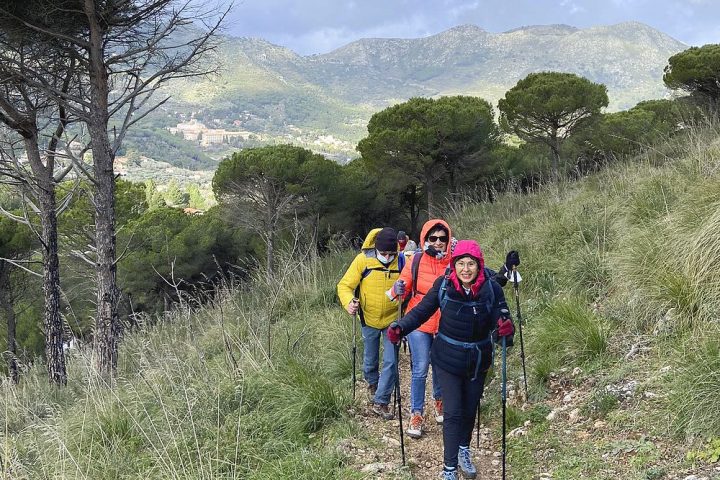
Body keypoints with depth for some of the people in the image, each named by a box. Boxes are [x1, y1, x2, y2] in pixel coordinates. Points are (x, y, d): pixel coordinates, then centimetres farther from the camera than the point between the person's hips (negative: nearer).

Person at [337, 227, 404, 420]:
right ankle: (372, 382, 49)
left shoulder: (401, 261, -15)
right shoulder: (363, 260, -18)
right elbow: (345, 285, -14)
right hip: (370, 318, 0)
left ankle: (381, 402, 8)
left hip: (393, 319, 0)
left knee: (390, 362, -3)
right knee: (370, 359, 19)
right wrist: (348, 303, -33)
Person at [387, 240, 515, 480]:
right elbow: (421, 311, -8)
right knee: (453, 413, -5)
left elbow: (501, 320, -16)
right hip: (448, 359, -2)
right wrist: (400, 328, -23)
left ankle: (464, 450, 43)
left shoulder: (491, 288, -17)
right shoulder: (443, 285, -17)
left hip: (478, 360, 2)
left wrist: (507, 329, -39)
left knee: (470, 409, 18)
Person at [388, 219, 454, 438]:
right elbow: (403, 291, -1)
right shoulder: (416, 260, -7)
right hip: (419, 322, -2)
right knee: (420, 370, -3)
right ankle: (416, 415, 8)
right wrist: (398, 290, -23)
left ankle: (440, 401, 43)